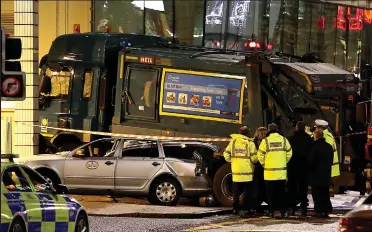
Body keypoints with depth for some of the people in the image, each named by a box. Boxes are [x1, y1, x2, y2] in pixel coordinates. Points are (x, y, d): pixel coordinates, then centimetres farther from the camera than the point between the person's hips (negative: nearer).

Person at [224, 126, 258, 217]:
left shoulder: (233, 141, 3)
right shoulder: (249, 143, -7)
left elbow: (226, 154, 3)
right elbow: (254, 157, -10)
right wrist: (254, 161, 12)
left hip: (236, 171, 3)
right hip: (247, 171, -3)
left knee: (236, 192, 13)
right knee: (248, 192, 3)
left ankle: (235, 209, 15)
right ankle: (247, 209, -1)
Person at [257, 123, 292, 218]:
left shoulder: (266, 141, -6)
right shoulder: (284, 140, 1)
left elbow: (260, 155, -3)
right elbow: (289, 154, 5)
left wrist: (264, 164, 14)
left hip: (269, 172, -2)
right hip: (282, 172, 2)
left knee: (271, 192, 6)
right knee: (281, 192, 8)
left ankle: (271, 211, 6)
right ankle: (283, 211, 6)